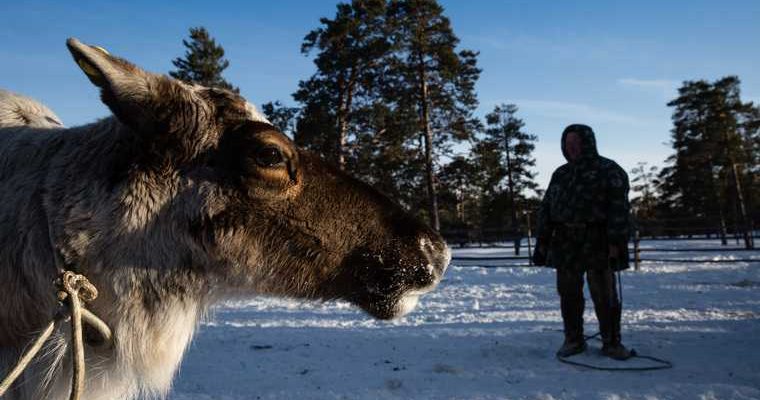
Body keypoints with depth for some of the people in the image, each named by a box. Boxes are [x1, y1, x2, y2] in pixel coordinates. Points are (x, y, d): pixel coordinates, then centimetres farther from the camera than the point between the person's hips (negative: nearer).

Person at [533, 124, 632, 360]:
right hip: (565, 245, 5)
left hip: (597, 244, -5)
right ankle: (573, 340, 20)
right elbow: (546, 209, 16)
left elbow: (619, 210, -8)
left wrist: (616, 244, -15)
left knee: (605, 296, 1)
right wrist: (542, 243, 10)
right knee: (568, 295, 8)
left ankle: (611, 343, 16)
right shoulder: (561, 174, 17)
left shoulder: (609, 171, 0)